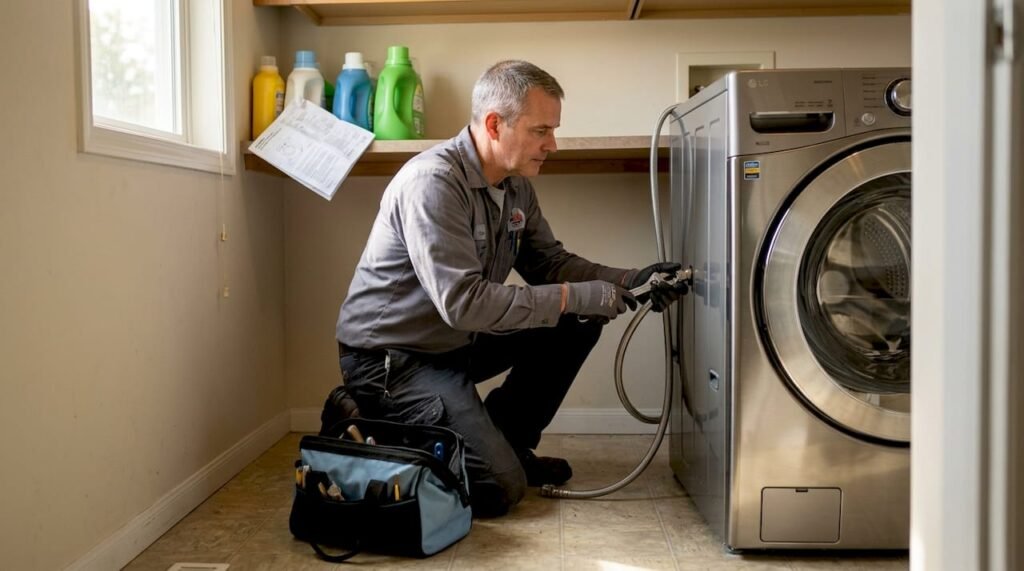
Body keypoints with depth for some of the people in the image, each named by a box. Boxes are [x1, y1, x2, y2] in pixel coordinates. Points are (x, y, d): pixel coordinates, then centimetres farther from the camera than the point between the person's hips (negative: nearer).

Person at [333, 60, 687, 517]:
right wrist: (574, 297, -28)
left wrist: (628, 282, -7)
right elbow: (462, 302, -32)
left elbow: (549, 262, 9)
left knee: (579, 323, 0)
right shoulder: (433, 182, -26)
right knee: (500, 487, -18)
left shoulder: (515, 186, 2)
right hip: (390, 355, -9)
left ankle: (507, 442, 12)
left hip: (457, 342, 9)